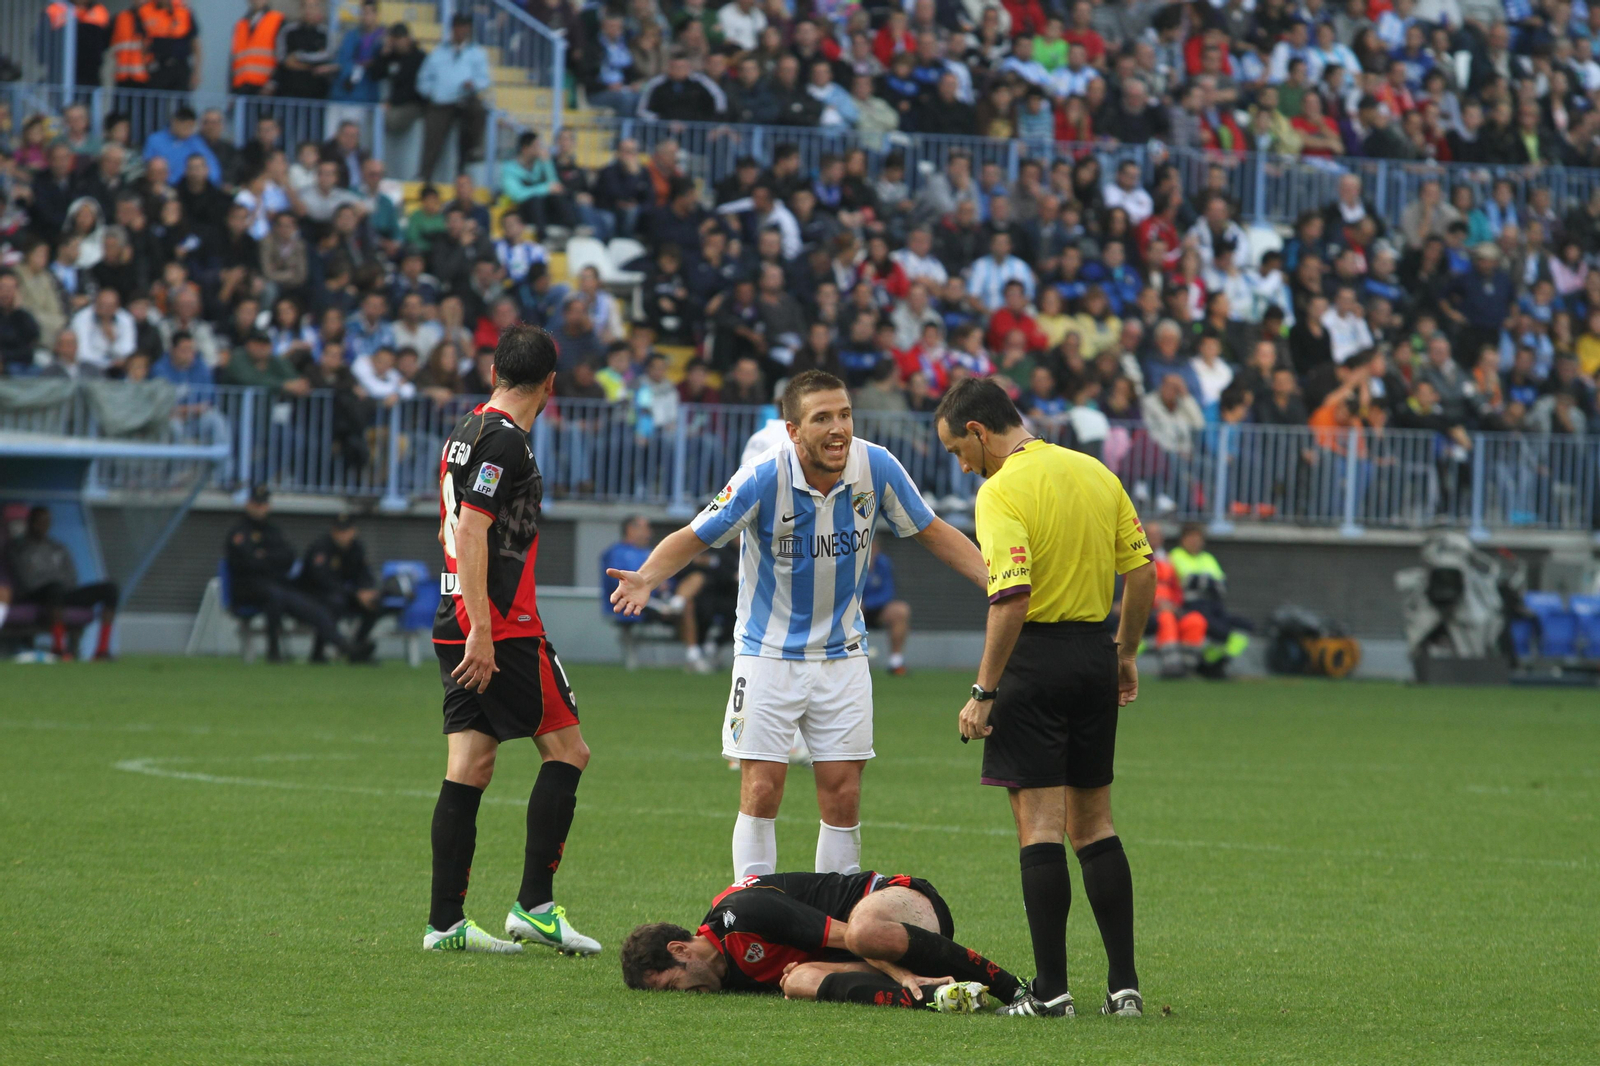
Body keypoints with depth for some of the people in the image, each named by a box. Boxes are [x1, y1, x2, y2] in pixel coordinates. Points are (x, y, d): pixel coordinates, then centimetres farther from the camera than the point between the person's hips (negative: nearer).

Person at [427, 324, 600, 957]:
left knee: (470, 766, 6)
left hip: (460, 624, 9)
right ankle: (534, 905, -5)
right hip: (503, 623, -9)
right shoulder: (505, 441, -13)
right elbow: (471, 531, -20)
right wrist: (481, 631, -22)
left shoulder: (468, 431, 16)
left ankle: (445, 922, 3)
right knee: (567, 750, -1)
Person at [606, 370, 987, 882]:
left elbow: (933, 532, 3)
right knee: (761, 793, -6)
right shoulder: (763, 478, -21)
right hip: (769, 654, -3)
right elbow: (693, 537, -14)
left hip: (842, 653, 3)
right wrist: (646, 578, -33)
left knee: (843, 797, 1)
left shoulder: (876, 467, -12)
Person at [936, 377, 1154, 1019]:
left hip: (1036, 656, -7)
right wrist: (1126, 654, 20)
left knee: (1039, 824, -4)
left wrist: (983, 693, -17)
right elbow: (1142, 572, 10)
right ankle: (1123, 983, 10)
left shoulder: (1001, 491, -13)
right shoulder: (1096, 473, 9)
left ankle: (1051, 989, -5)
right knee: (1093, 823, 13)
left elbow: (1012, 598, -21)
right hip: (1095, 651, 7)